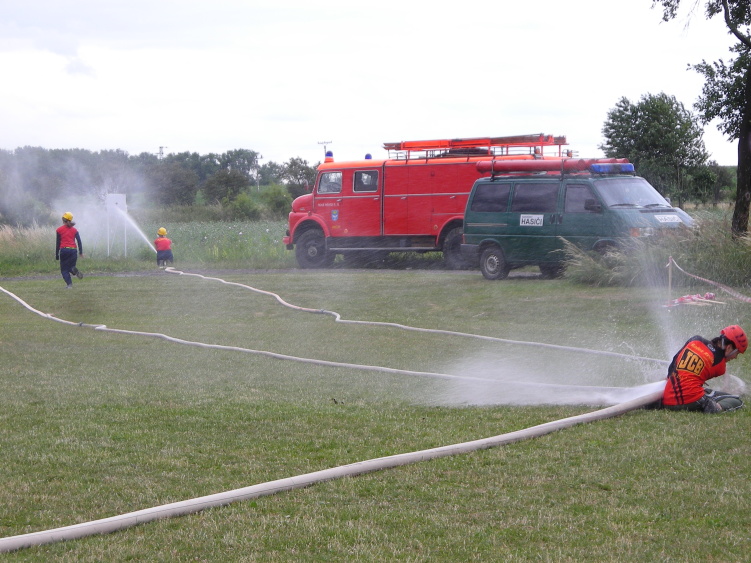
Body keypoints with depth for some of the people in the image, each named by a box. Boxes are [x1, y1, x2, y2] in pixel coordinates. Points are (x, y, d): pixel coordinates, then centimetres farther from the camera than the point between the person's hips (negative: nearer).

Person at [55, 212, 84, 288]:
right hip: (73, 250, 3)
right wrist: (81, 252, 1)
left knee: (64, 269, 6)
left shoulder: (59, 230, 3)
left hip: (64, 250, -3)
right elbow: (79, 241, 1)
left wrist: (56, 255, 8)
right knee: (70, 267, 16)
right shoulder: (74, 230, 10)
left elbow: (57, 243, 4)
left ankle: (69, 284, -13)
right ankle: (75, 271, -20)